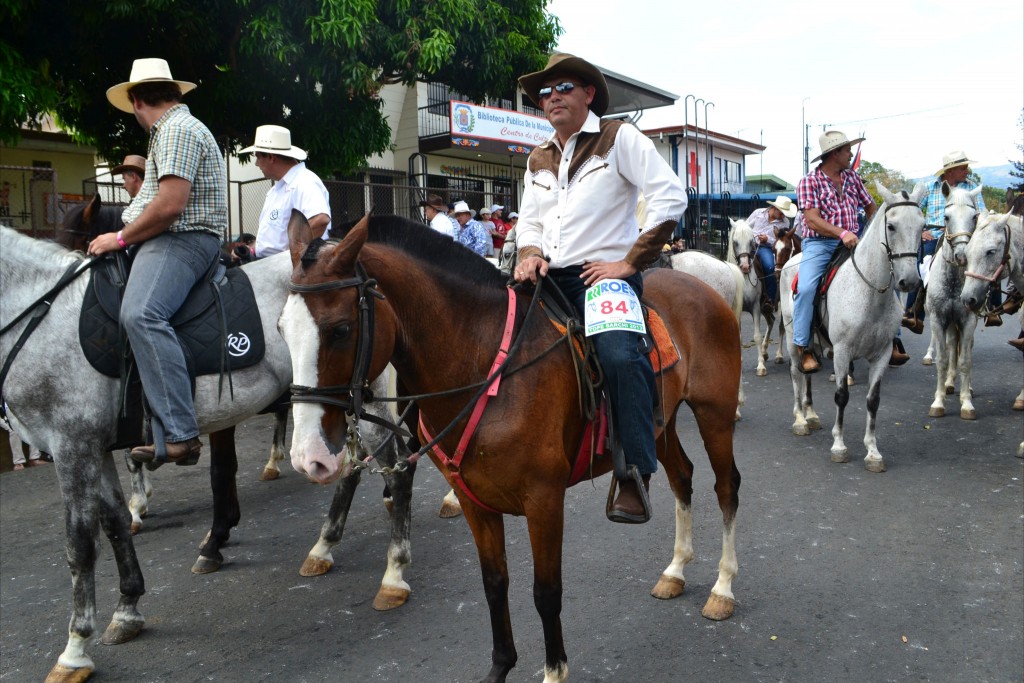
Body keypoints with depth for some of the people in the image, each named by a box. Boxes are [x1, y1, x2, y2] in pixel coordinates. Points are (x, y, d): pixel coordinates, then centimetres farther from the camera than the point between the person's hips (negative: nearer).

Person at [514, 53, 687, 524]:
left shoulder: (619, 138, 2)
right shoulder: (539, 160, 20)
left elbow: (670, 196, -8)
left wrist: (630, 262, -12)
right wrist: (530, 253, -1)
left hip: (603, 274, -6)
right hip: (547, 277, 7)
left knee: (621, 357, -31)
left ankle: (634, 477, -21)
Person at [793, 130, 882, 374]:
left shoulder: (852, 178, 14)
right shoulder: (809, 181, -3)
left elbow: (871, 208, 22)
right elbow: (812, 219, -15)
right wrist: (842, 233, -27)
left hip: (852, 242, 5)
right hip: (819, 244, -5)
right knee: (805, 288, -27)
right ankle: (803, 348, -17)